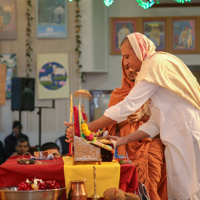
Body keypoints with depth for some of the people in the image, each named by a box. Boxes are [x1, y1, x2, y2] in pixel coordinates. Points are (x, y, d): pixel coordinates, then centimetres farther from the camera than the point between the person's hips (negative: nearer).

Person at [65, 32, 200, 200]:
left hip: (185, 134, -10)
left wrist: (84, 129, -12)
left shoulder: (157, 63, -8)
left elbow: (126, 107, -15)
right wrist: (123, 140, 13)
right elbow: (156, 123, 20)